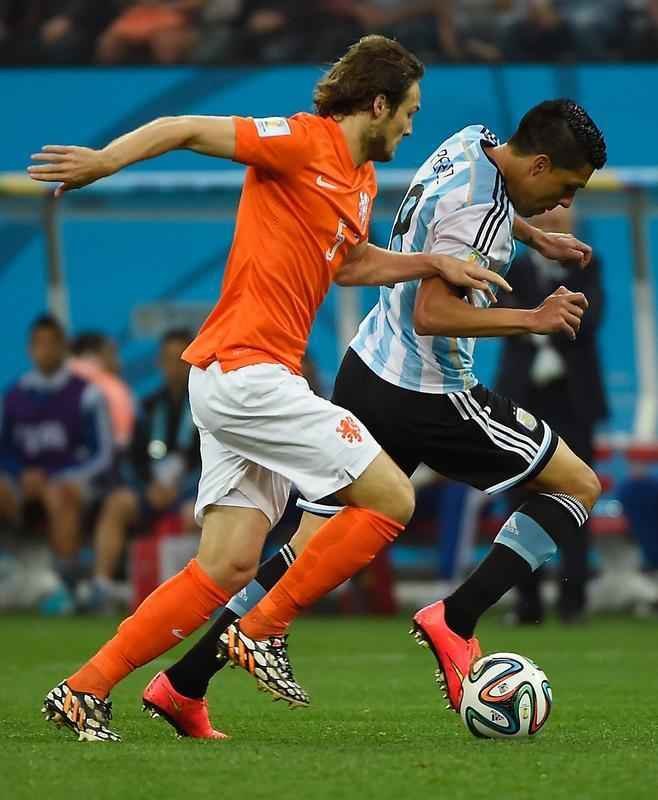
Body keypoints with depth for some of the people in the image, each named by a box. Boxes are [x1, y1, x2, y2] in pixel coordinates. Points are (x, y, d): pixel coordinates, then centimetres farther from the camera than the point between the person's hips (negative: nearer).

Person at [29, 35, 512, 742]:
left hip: (234, 381, 10)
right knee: (392, 499, -7)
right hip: (247, 370, -10)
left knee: (228, 566, 5)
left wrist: (433, 263, 22)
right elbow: (185, 129, -12)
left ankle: (84, 691, 6)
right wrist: (104, 160, -23)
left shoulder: (362, 179, 19)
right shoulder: (303, 143, -10)